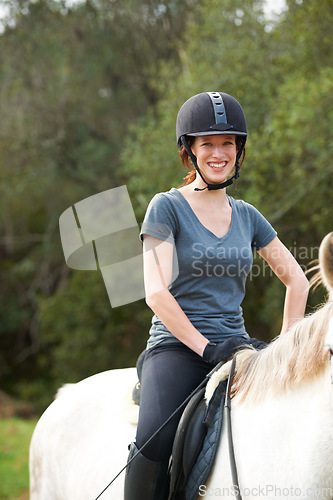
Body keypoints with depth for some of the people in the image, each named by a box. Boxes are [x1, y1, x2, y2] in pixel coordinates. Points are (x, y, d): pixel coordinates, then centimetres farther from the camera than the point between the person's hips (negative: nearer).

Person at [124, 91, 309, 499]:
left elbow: (297, 280, 21)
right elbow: (157, 293, -9)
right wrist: (206, 347, -15)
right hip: (176, 347, -5)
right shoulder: (167, 207, 0)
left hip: (235, 345, 5)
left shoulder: (247, 216, 14)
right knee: (154, 441, -31)